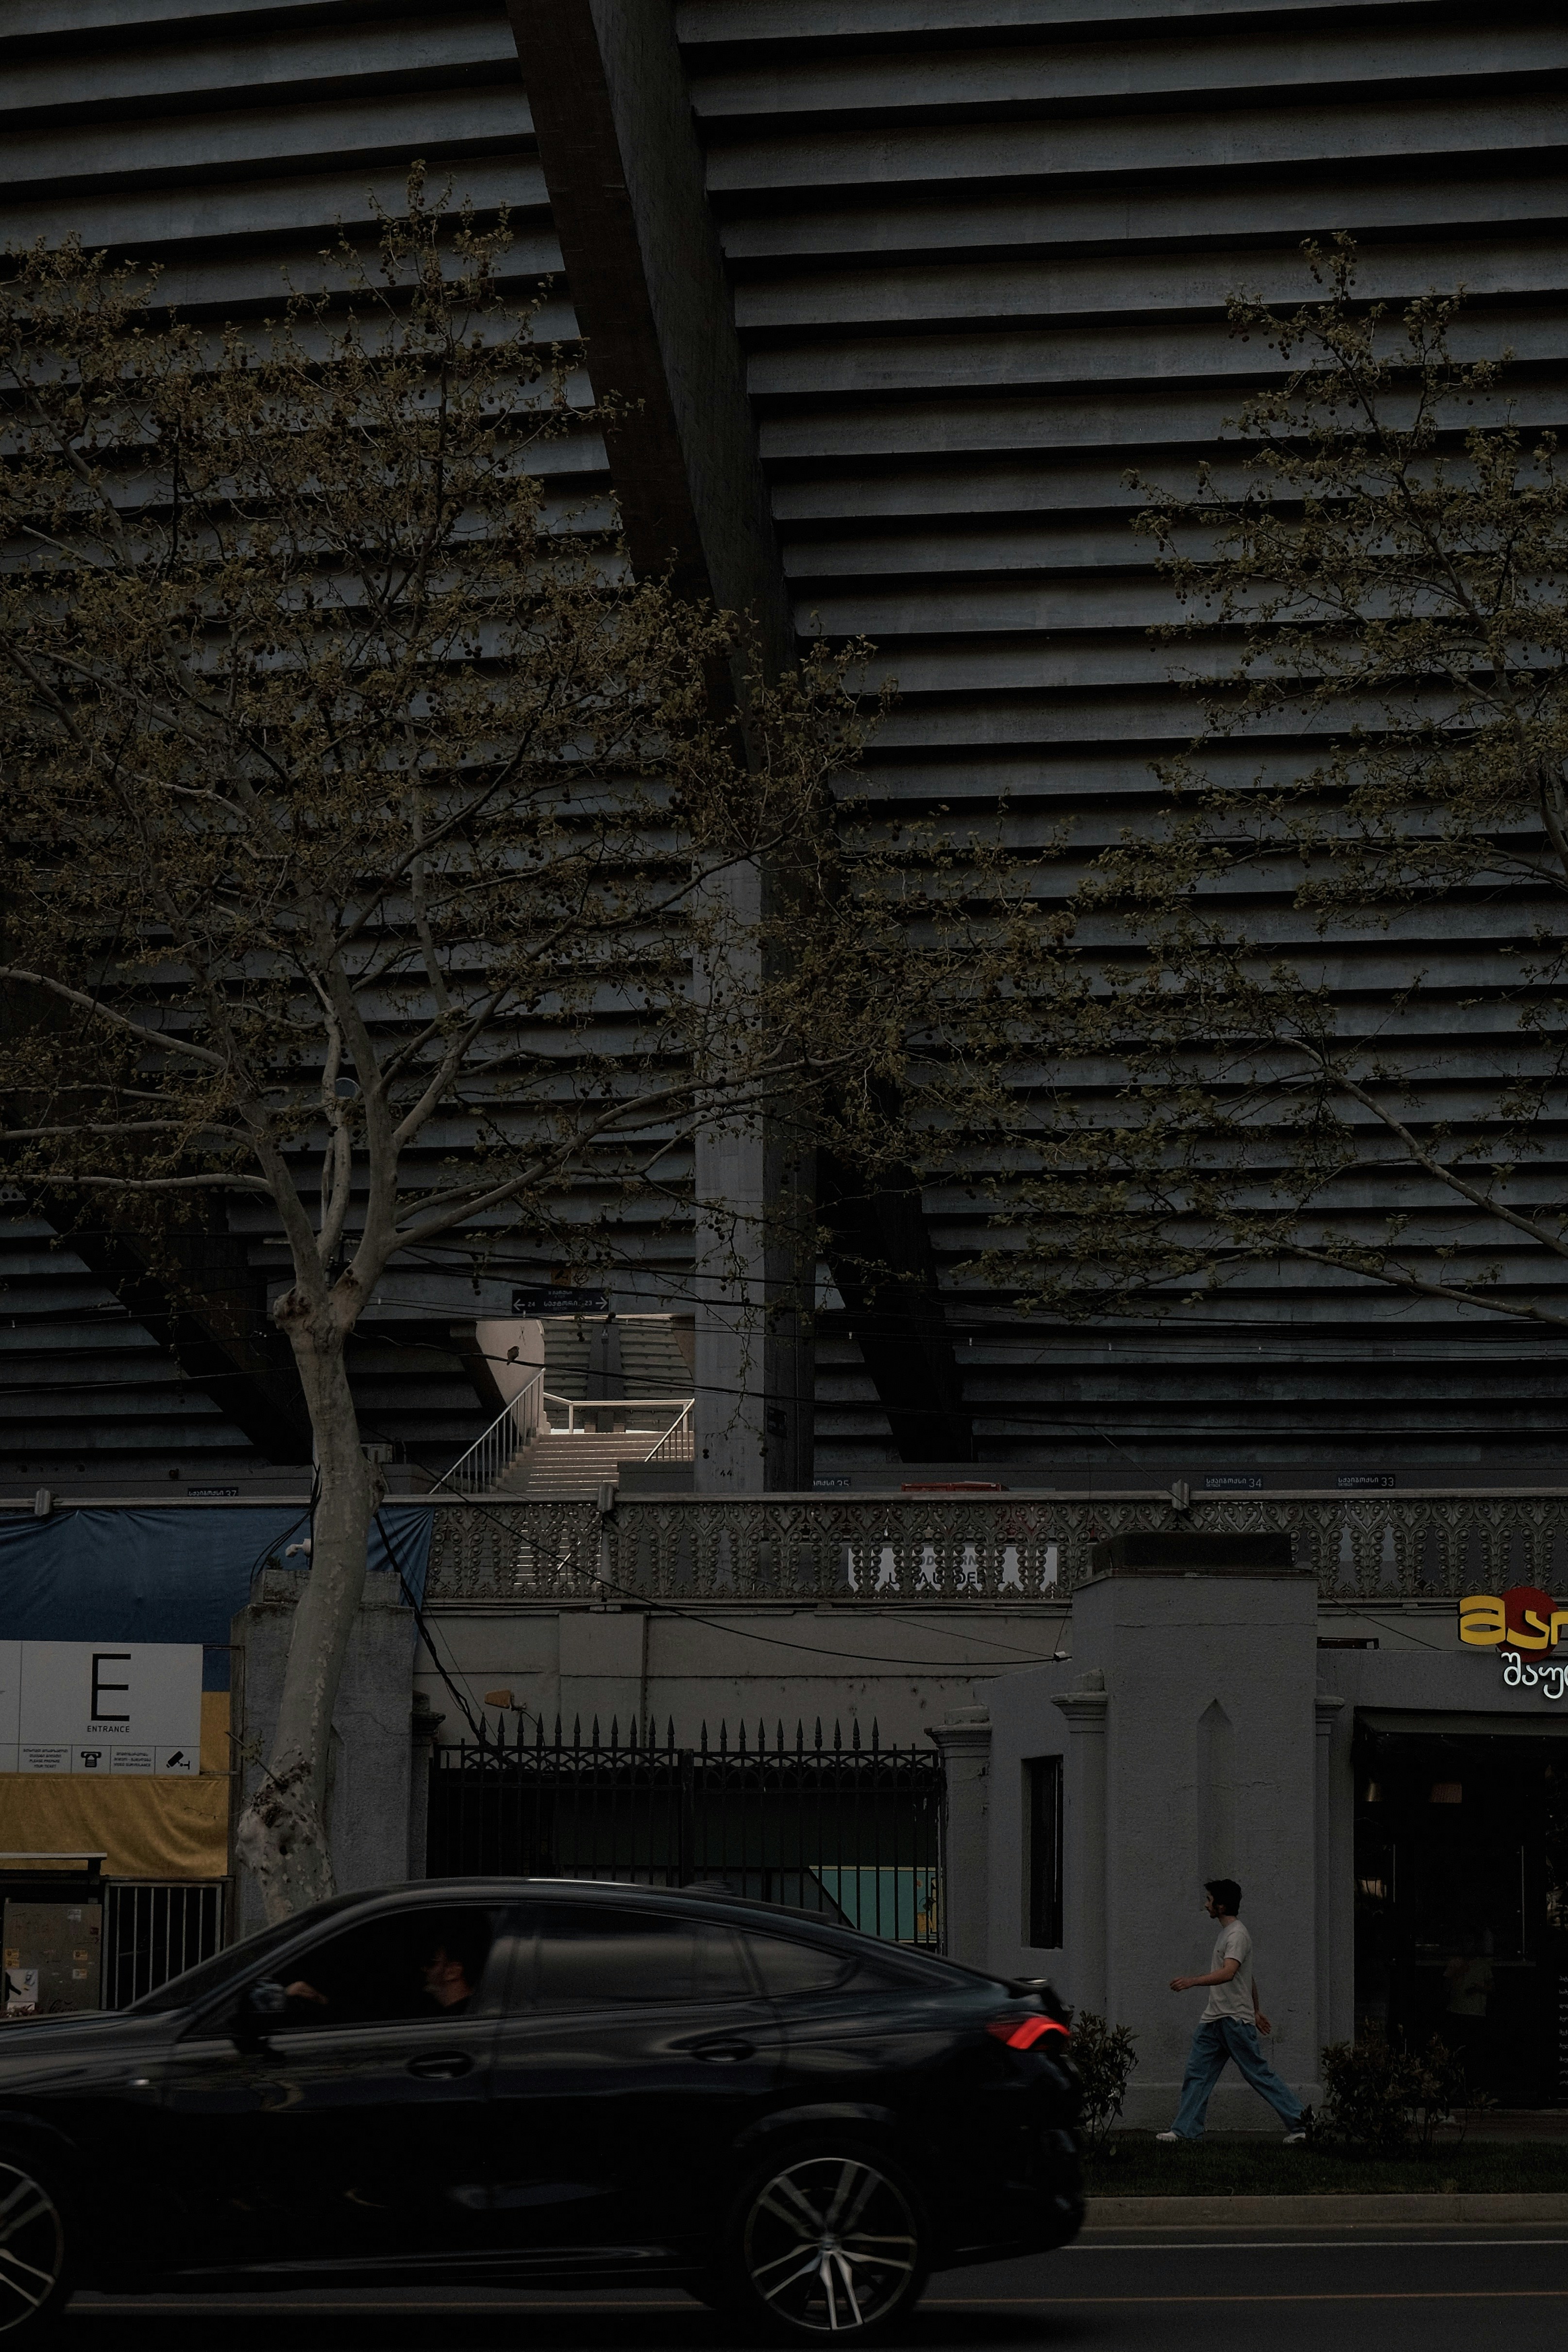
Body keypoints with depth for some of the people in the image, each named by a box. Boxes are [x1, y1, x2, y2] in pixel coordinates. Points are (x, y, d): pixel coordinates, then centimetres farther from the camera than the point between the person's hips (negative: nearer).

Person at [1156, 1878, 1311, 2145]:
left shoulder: (1237, 1935, -13)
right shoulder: (1225, 1933, 19)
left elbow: (1228, 1973, -30)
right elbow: (1250, 1978, 27)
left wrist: (1193, 1981, -38)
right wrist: (1256, 2011, 31)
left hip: (1236, 2020, -10)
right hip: (1213, 2020, 10)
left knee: (1259, 2074, -4)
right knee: (1196, 2074, 2)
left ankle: (1298, 2121, 4)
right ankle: (1183, 2130, 1)